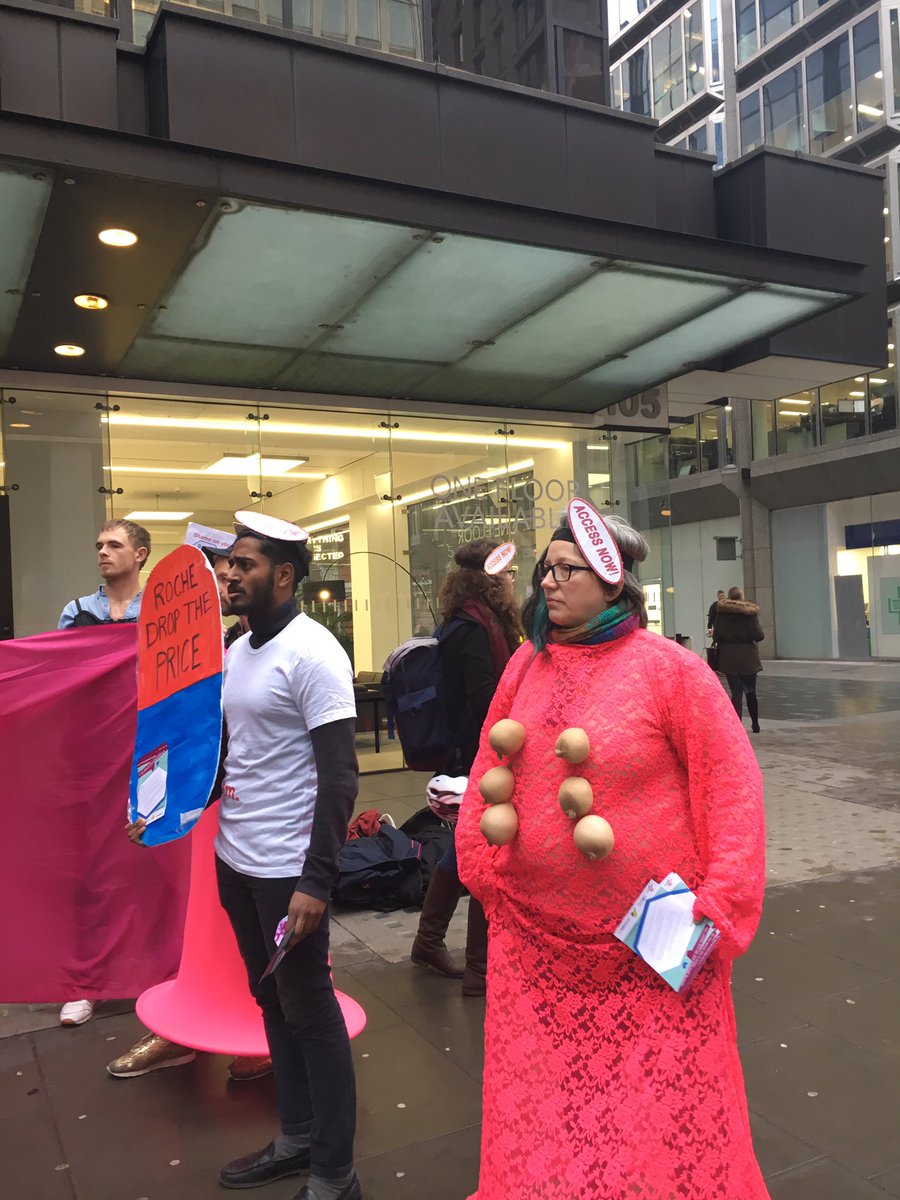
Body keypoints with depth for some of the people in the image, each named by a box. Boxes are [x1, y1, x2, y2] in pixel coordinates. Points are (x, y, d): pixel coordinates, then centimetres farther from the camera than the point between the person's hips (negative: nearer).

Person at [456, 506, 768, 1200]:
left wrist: (720, 902, -11)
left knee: (664, 1115, 11)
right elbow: (488, 772, 12)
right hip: (535, 937, 5)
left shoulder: (668, 667, -12)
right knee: (539, 1117, 17)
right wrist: (480, 866, 9)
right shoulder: (527, 665, 2)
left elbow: (732, 783, -9)